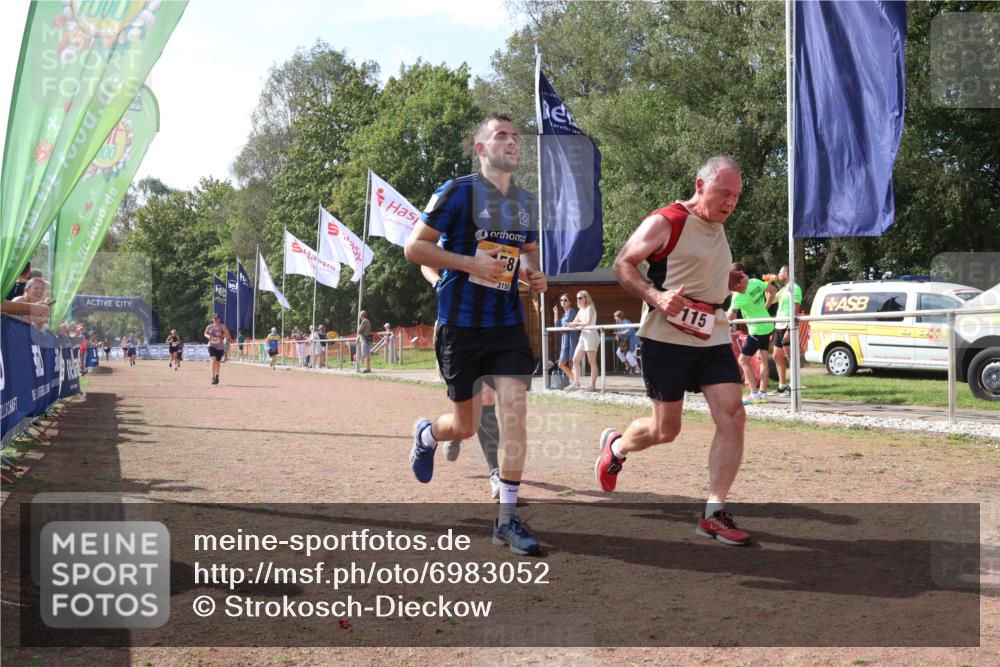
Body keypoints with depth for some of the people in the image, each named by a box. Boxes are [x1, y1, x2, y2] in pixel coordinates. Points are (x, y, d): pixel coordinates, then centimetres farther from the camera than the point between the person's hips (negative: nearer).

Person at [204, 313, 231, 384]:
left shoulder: (223, 327, -4)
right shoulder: (209, 327, 0)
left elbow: (228, 336, -4)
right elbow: (205, 333, 16)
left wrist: (221, 335, -22)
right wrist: (208, 336, -8)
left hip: (220, 347, 1)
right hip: (212, 346, -1)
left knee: (218, 362, 13)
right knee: (213, 360, -20)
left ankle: (217, 375, 37)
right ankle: (213, 377, -20)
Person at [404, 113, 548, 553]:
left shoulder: (527, 202, 11)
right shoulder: (458, 192, -7)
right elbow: (414, 247, -9)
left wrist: (534, 273, 3)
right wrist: (471, 263, -19)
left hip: (508, 324, 4)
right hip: (461, 327, -4)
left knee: (514, 412, -9)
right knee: (466, 426, 6)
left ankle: (507, 518, 0)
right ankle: (426, 434, 43)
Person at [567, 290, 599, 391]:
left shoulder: (590, 308, -6)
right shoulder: (581, 310, 18)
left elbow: (588, 322, -18)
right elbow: (574, 322, 15)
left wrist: (577, 324, -8)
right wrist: (573, 324, -7)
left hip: (591, 335, -9)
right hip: (583, 336, 9)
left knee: (592, 361, -5)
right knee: (575, 360, 4)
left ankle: (593, 385, -3)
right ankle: (576, 383, 7)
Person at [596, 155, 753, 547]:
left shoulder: (718, 228, 15)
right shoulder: (665, 222, -10)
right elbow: (623, 265, -8)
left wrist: (731, 281, 7)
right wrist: (656, 296, -23)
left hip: (713, 338, 7)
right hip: (668, 338, -7)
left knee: (733, 418, -8)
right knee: (666, 430, 2)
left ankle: (714, 513, -2)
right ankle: (615, 446, 36)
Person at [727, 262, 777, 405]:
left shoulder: (738, 294, -23)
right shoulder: (756, 282, -2)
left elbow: (730, 316, -24)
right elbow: (773, 290, 12)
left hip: (757, 330, -8)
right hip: (767, 326, 8)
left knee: (743, 360, 0)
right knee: (762, 360, 11)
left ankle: (754, 394, -5)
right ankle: (763, 393, 12)